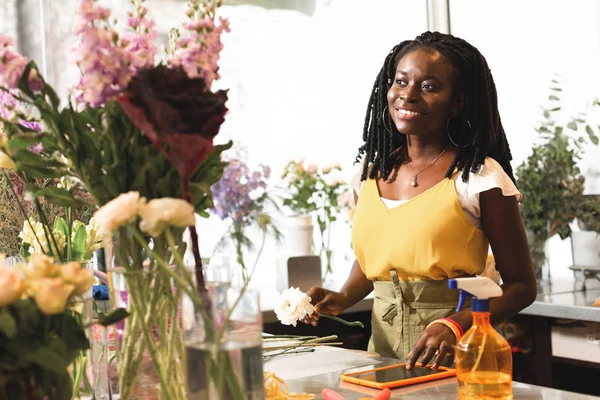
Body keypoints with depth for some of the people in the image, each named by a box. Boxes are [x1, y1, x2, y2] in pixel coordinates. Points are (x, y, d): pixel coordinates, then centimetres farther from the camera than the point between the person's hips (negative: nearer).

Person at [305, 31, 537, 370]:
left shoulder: (480, 177, -10)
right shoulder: (372, 169, 4)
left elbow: (521, 286, -7)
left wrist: (455, 326, -21)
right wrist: (343, 298, 0)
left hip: (455, 355, -4)